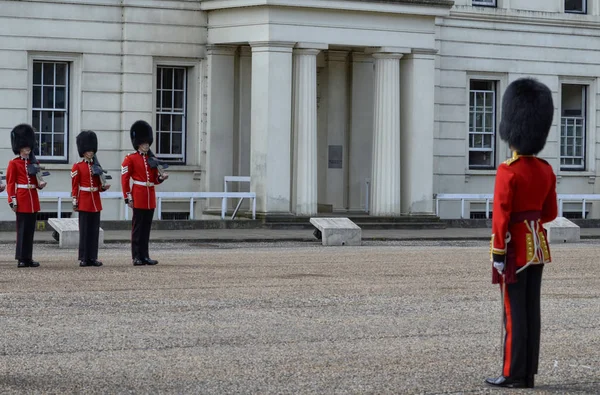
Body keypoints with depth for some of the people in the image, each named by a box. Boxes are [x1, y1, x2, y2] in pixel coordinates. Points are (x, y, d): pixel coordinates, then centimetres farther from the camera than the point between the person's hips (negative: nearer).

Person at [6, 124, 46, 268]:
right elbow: (10, 183, -6)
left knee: (30, 229, 7)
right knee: (22, 229, -5)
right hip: (22, 200, -6)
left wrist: (40, 185, -5)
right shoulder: (14, 163, -3)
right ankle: (21, 259, -1)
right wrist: (13, 200, -13)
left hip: (33, 200, 6)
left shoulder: (34, 163, 14)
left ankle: (28, 258, 10)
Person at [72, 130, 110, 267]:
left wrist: (104, 187, -7)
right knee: (84, 230, -3)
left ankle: (93, 257, 8)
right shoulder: (77, 167, -2)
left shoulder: (96, 166, 13)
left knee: (94, 230, 4)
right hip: (84, 202, -5)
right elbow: (74, 186, -5)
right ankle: (84, 258, 0)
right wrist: (75, 202, -10)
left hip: (96, 202, 5)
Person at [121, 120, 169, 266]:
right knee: (137, 227, -4)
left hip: (150, 197, 6)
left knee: (146, 227, 7)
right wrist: (128, 197, -11)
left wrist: (161, 177, -5)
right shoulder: (130, 159, -3)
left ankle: (145, 256, 10)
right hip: (138, 197, -6)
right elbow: (124, 179, -6)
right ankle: (136, 257, -1)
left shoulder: (152, 159, 14)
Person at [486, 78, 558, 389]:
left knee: (514, 313, -2)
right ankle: (528, 374, 11)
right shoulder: (546, 170, 4)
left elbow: (500, 217, -19)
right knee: (531, 310, 8)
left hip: (515, 248, -7)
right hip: (538, 245, 7)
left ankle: (513, 375, 1)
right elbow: (550, 212, 12)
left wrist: (497, 257, -16)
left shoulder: (508, 171, -17)